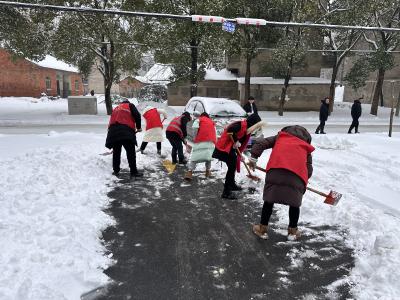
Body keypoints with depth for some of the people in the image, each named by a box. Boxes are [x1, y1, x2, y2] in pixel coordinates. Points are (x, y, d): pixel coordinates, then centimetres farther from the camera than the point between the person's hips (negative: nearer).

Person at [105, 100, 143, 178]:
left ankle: (116, 171, 19)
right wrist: (138, 127, 11)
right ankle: (134, 172, -1)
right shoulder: (130, 105, 18)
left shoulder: (116, 109, 33)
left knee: (116, 152, 16)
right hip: (126, 130, -5)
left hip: (113, 131, 5)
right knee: (131, 152, -1)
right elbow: (137, 115, 1)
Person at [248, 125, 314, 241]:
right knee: (294, 203, 20)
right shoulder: (306, 147, 31)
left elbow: (260, 143, 19)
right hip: (298, 173, 1)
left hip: (276, 169, 0)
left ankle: (263, 229, 25)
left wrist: (253, 158, 24)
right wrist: (304, 181, 37)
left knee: (269, 200, 14)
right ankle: (292, 231, 33)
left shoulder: (280, 137, 30)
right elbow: (309, 170, 23)